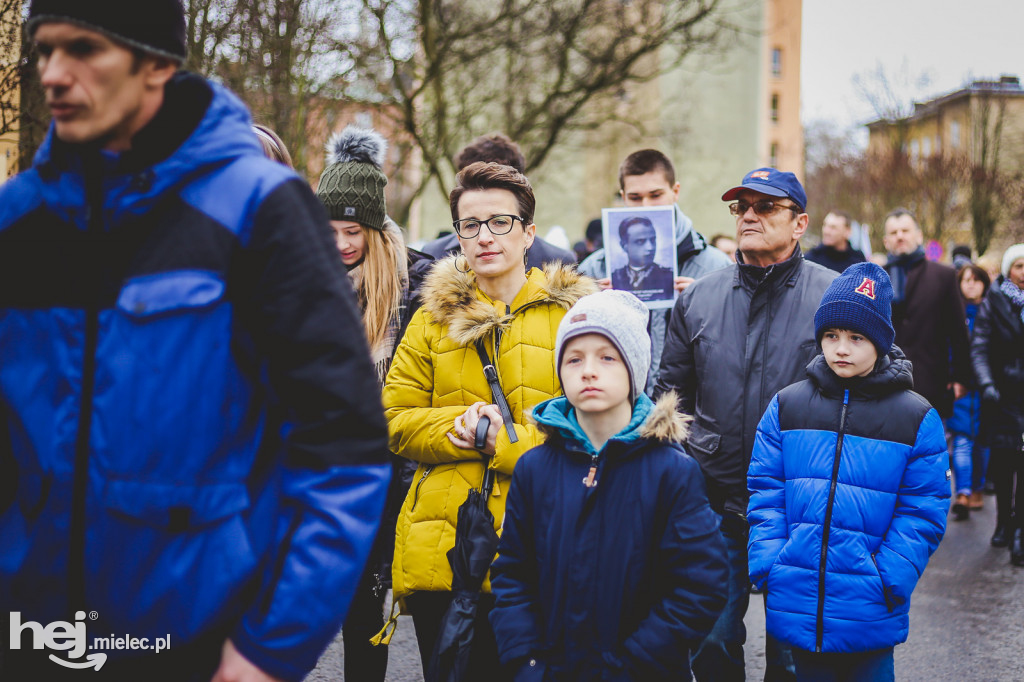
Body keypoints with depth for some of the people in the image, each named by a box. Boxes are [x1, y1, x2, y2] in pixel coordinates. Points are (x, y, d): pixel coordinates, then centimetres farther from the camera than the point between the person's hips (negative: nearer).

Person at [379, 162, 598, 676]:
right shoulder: (433, 317, 13)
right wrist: (459, 426, -9)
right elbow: (394, 420, 9)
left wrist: (509, 443, -14)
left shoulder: (573, 312, 5)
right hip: (440, 553, 2)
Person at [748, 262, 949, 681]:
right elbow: (764, 492, 3)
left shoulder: (917, 419, -3)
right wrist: (768, 565, -7)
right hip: (796, 602, 2)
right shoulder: (786, 406, 3)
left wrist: (887, 580, -12)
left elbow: (923, 512, -3)